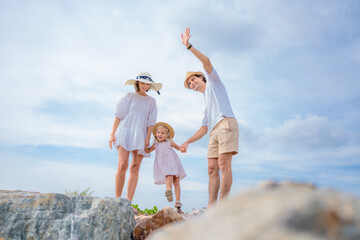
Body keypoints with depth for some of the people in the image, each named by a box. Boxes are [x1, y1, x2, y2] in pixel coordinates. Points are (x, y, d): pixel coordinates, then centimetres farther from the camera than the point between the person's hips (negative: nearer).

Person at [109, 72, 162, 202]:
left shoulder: (151, 101, 16)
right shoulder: (129, 96, 11)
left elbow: (150, 122, 11)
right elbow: (118, 116, 5)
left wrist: (147, 138, -3)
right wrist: (112, 134, -4)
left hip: (140, 135, 2)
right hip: (125, 132, -2)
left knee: (135, 168, -4)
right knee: (123, 165, -16)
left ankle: (128, 202, -3)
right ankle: (117, 199, -8)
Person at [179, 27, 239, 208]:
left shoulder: (213, 82, 20)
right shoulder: (206, 104, 35)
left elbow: (206, 61, 2)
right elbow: (204, 129, 29)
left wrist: (188, 46, 0)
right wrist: (187, 142, 22)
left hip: (226, 123, -8)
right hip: (214, 132, 8)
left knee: (223, 164, -17)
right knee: (212, 168, -3)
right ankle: (211, 206, -7)